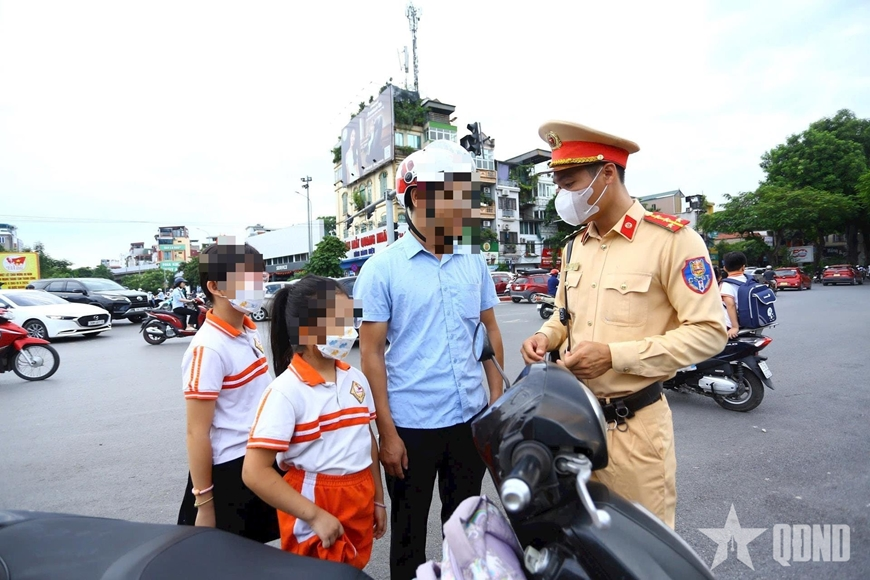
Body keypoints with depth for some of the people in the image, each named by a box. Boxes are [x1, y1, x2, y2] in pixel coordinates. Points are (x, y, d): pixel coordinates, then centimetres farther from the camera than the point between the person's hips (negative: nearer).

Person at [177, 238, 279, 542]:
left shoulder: (250, 332, 2)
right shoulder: (209, 348, -22)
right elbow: (197, 432, -19)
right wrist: (203, 502, -14)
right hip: (228, 472, -7)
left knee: (255, 553, 23)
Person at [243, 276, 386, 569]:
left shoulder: (355, 378, -1)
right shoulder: (286, 391, -20)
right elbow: (255, 472, -21)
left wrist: (378, 499, 12)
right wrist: (314, 515, -20)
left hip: (360, 501, 6)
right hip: (314, 507, -5)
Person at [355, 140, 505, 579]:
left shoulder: (474, 261, 3)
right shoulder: (383, 268, -10)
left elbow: (490, 330, 10)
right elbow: (371, 352, -9)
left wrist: (497, 400, 6)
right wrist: (387, 431, -11)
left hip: (471, 417, 4)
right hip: (412, 424, -3)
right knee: (409, 530, 17)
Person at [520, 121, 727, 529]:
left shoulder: (672, 239, -13)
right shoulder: (575, 245, 9)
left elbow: (709, 331, -15)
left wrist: (614, 355, -22)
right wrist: (547, 336, -3)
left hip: (634, 424, -6)